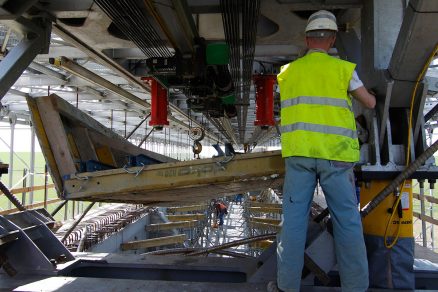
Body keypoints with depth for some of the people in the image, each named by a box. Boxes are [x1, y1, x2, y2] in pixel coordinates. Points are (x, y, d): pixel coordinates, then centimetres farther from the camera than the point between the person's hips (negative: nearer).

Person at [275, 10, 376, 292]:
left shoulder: (287, 72, 11)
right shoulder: (343, 68, 3)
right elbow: (370, 103, 15)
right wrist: (370, 97, 39)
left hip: (299, 152, 2)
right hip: (335, 154, -1)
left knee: (294, 218, 4)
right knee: (347, 220, 6)